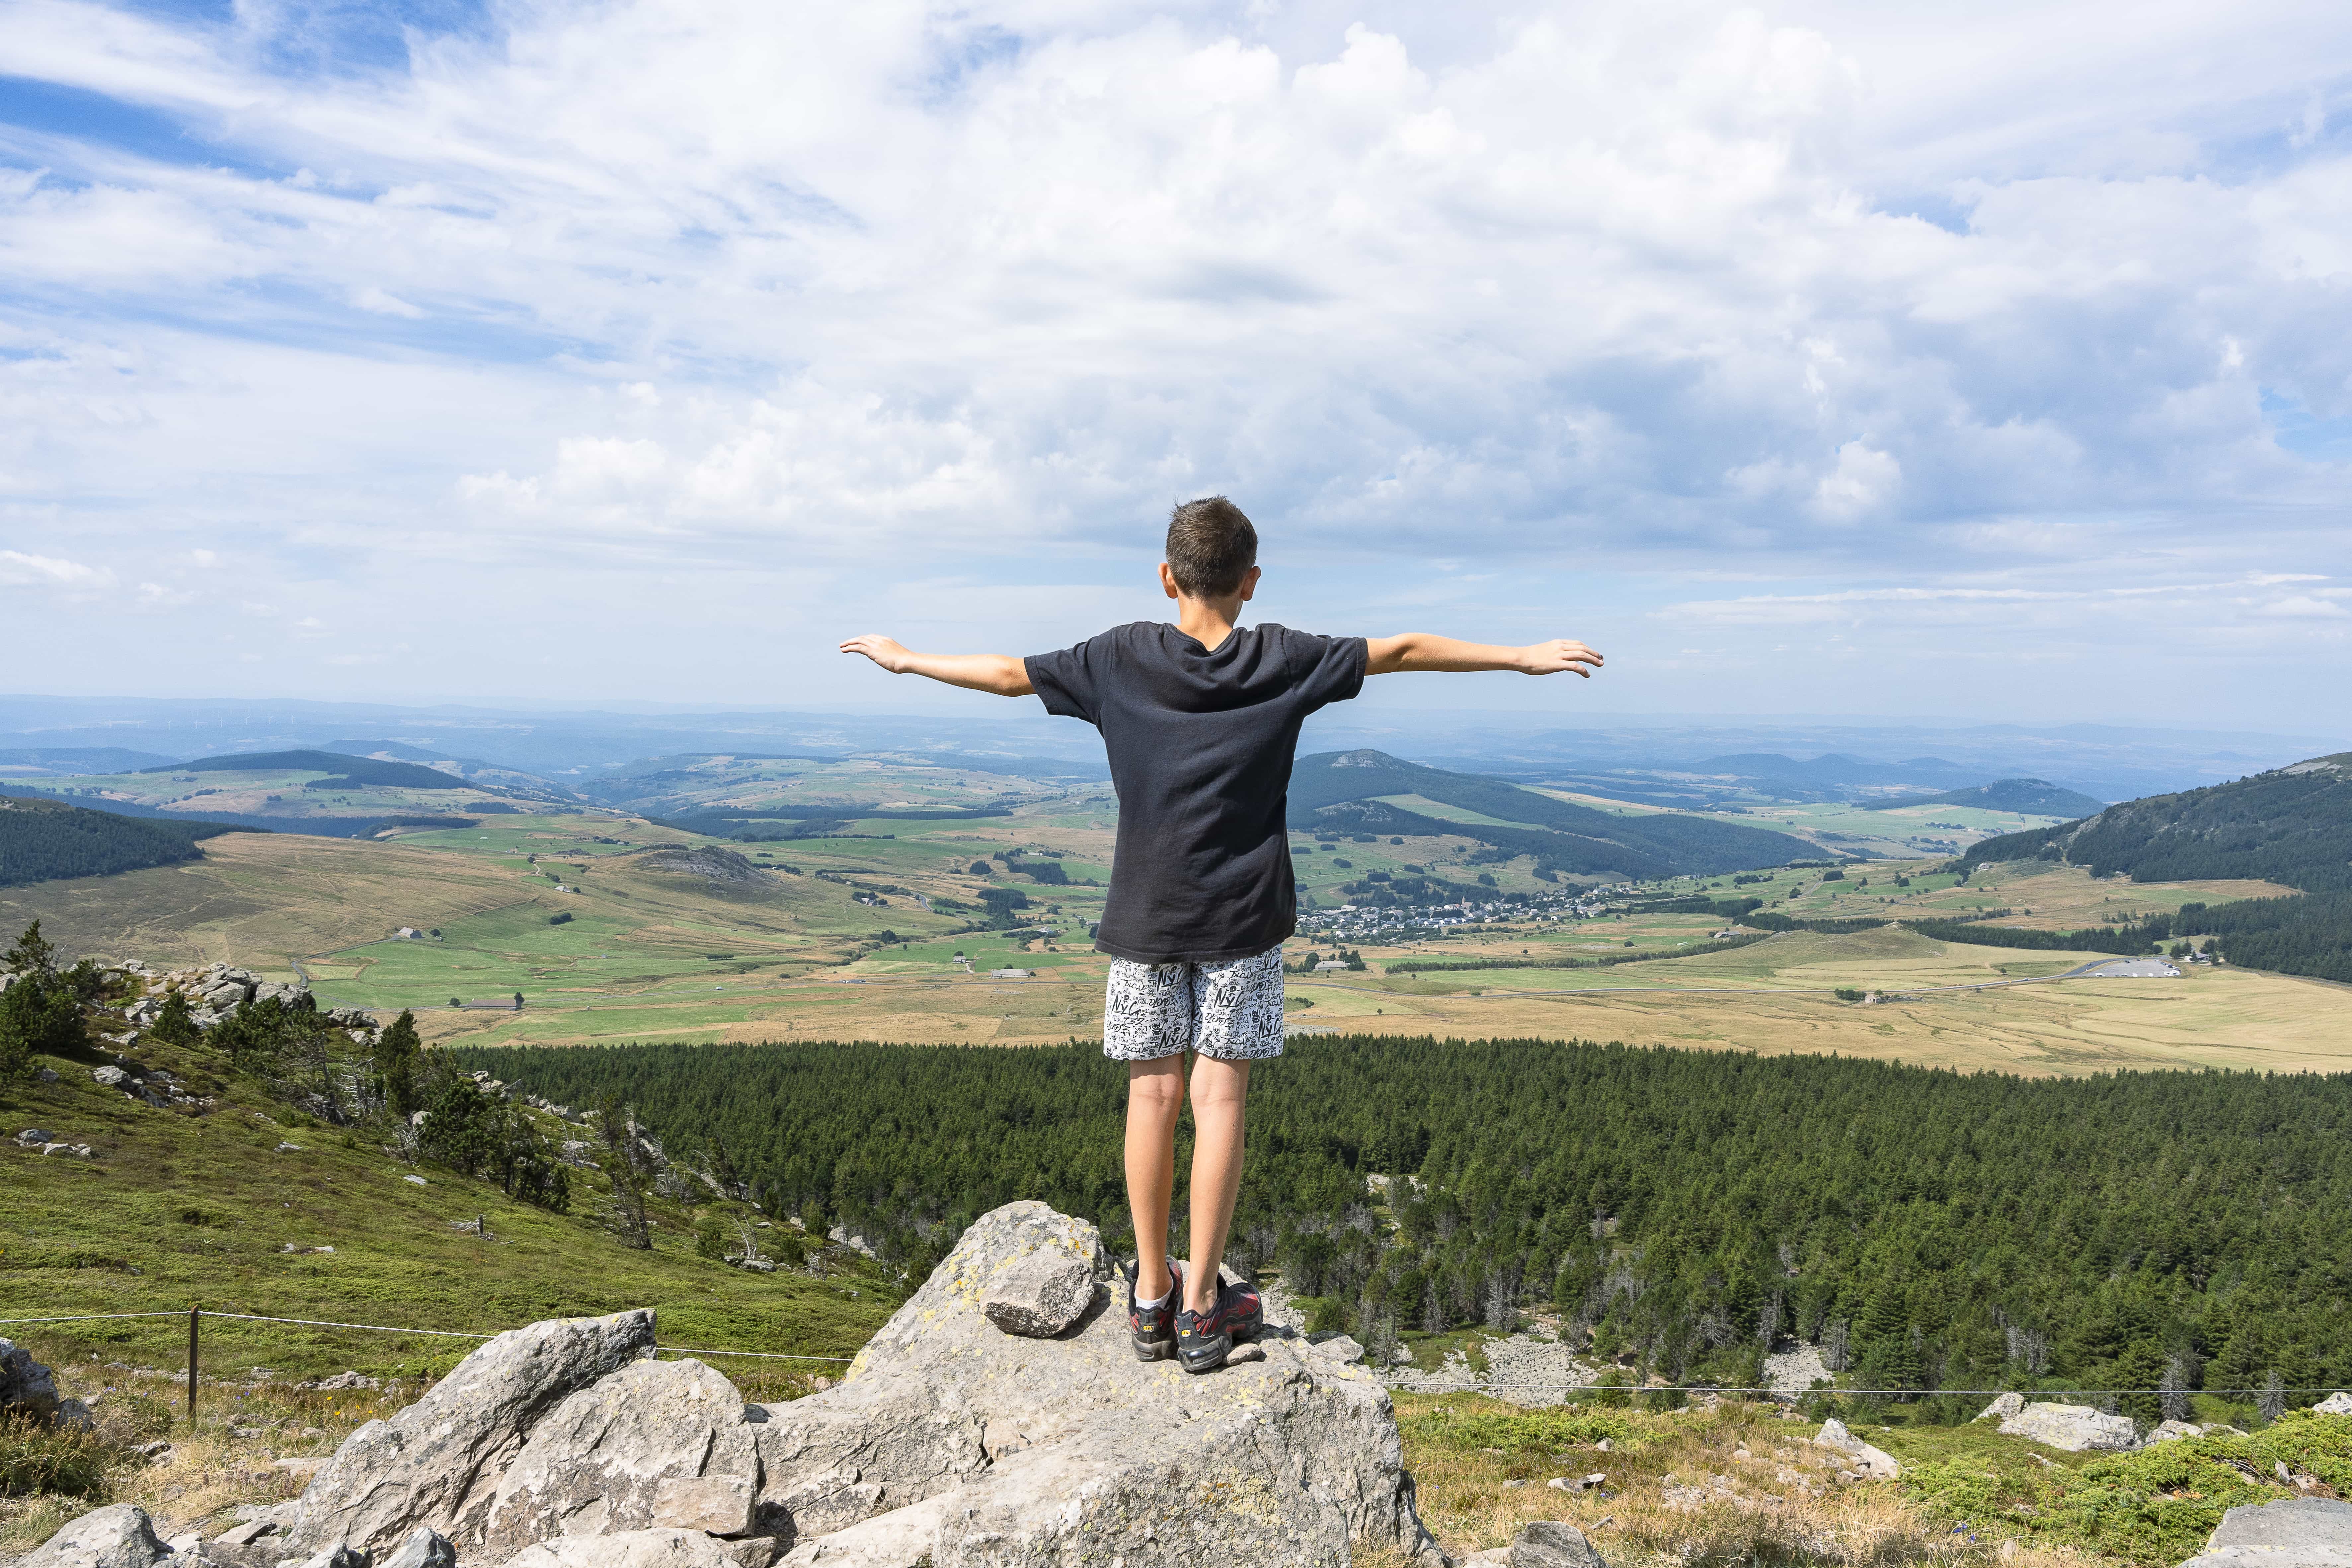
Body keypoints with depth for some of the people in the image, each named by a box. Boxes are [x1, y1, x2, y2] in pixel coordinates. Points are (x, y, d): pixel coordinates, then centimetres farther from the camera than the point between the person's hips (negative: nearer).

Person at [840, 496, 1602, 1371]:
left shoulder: (1122, 658, -1)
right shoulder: (1283, 660, -2)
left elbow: (1009, 674, 7)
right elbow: (1404, 651, 3)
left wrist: (907, 660, 22)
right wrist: (1523, 657, 13)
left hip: (1145, 916, 1)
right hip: (1242, 917, -1)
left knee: (1153, 1094, 7)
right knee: (1220, 1098, 2)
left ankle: (1151, 1295, 16)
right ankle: (1201, 1306, 6)